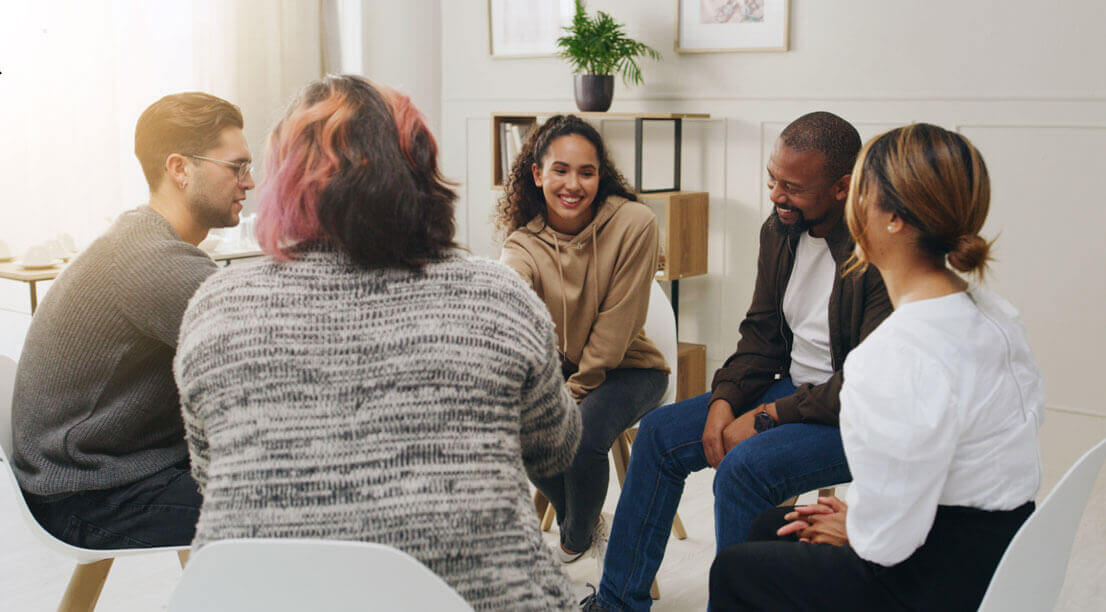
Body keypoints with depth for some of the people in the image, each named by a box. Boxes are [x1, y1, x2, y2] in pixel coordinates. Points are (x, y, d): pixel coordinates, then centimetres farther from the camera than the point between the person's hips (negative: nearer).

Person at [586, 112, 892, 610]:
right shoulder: (779, 231, 1)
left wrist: (767, 417, -22)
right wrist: (724, 399, -6)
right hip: (792, 388, 9)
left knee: (743, 467, -30)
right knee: (660, 432, 2)